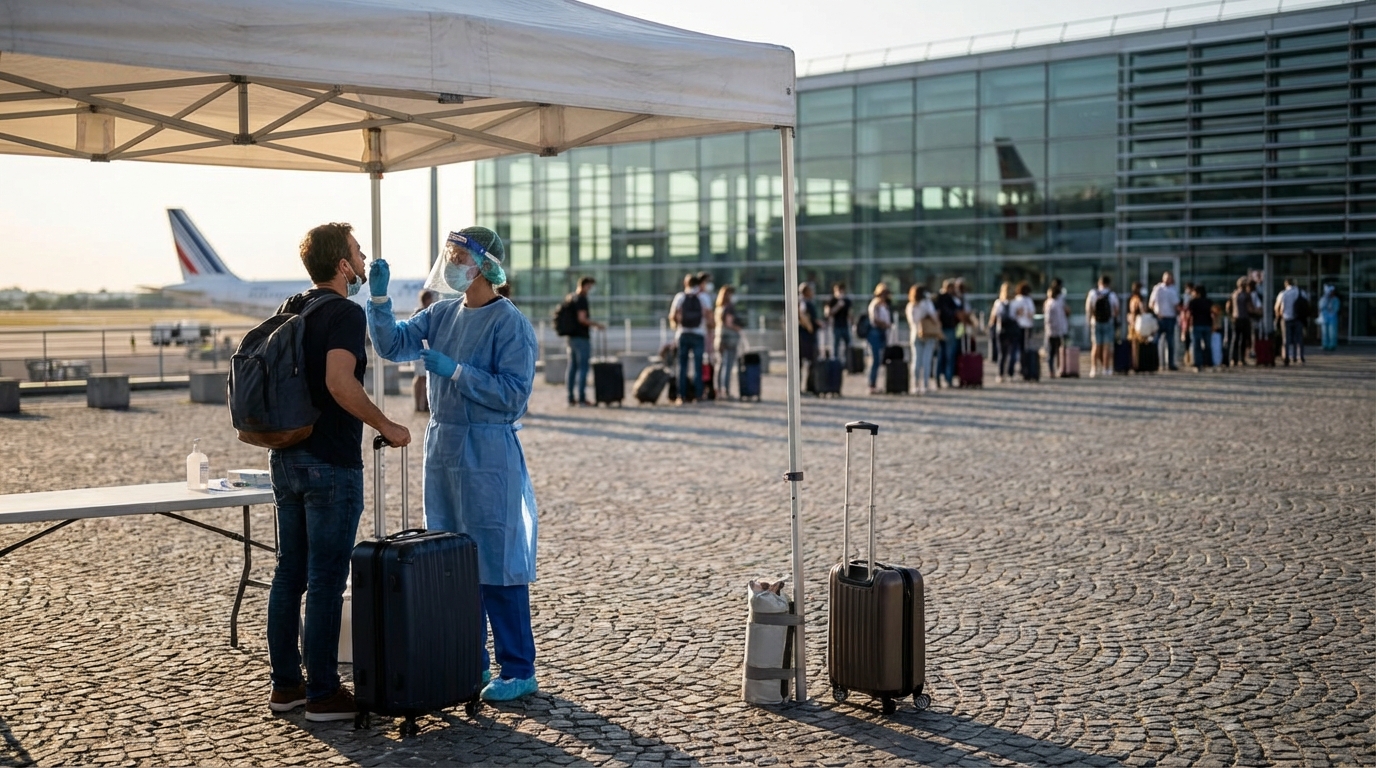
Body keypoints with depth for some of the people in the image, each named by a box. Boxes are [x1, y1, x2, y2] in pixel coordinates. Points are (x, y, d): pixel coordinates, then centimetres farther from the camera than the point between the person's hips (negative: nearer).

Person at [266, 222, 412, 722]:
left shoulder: (289, 311, 12)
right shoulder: (345, 313, -14)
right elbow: (340, 383, -27)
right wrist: (385, 426, -17)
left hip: (286, 459, 9)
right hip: (331, 465, -8)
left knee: (289, 575, 13)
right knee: (326, 582, -2)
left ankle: (285, 684, 21)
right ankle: (323, 694, 4)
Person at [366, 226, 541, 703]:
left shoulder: (509, 323, -11)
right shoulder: (443, 313, 10)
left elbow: (513, 394, -17)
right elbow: (393, 345, 8)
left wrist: (456, 370, -19)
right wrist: (379, 297, -4)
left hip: (488, 452, -8)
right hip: (441, 444, 8)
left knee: (496, 565, -3)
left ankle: (518, 671, 6)